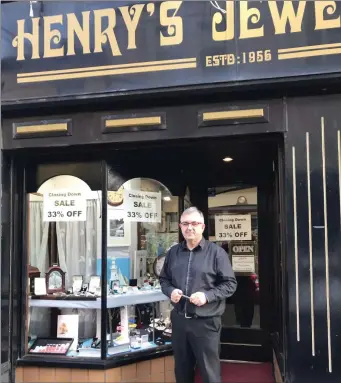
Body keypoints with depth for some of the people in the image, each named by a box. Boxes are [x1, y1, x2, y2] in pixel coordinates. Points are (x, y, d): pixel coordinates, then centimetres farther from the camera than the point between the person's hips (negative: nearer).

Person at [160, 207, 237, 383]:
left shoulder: (216, 252, -7)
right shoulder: (173, 252, 8)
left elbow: (230, 284, -7)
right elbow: (163, 279, 16)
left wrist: (207, 296, -19)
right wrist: (170, 291, -5)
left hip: (206, 321, -4)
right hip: (179, 320, 5)